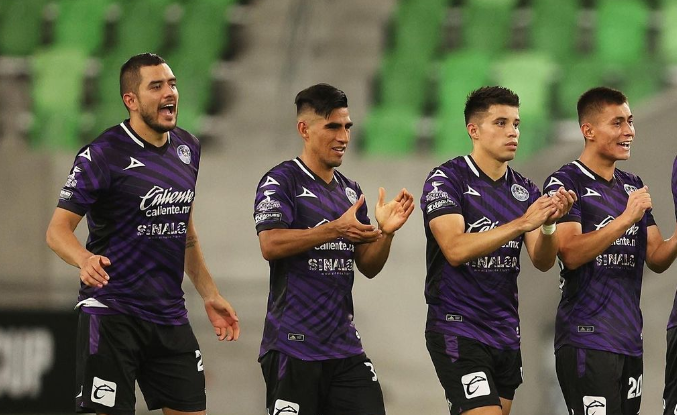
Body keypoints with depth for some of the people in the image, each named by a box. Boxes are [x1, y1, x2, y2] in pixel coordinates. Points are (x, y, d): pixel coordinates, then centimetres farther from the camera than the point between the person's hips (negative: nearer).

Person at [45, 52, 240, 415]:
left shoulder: (187, 148, 11)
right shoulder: (103, 154, -10)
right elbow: (58, 229, -12)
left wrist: (209, 295, 21)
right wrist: (85, 259, -33)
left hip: (170, 315, 6)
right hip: (112, 313, -6)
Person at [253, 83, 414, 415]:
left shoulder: (350, 191, 16)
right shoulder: (280, 182, -4)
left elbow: (368, 267, 17)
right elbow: (270, 245, -20)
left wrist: (385, 232, -3)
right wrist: (335, 229, -28)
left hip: (345, 346, 6)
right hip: (293, 346, -6)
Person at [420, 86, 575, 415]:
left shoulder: (524, 190, 9)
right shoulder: (446, 180, -8)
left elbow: (542, 262, 2)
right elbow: (455, 249, -22)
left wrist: (548, 224, -20)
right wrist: (521, 223, -29)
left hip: (506, 332, 7)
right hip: (459, 329, -7)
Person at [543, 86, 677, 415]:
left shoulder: (633, 187, 16)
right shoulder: (565, 183, -6)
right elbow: (571, 254, -18)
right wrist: (627, 218, -24)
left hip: (629, 338, 7)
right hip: (587, 338, -7)